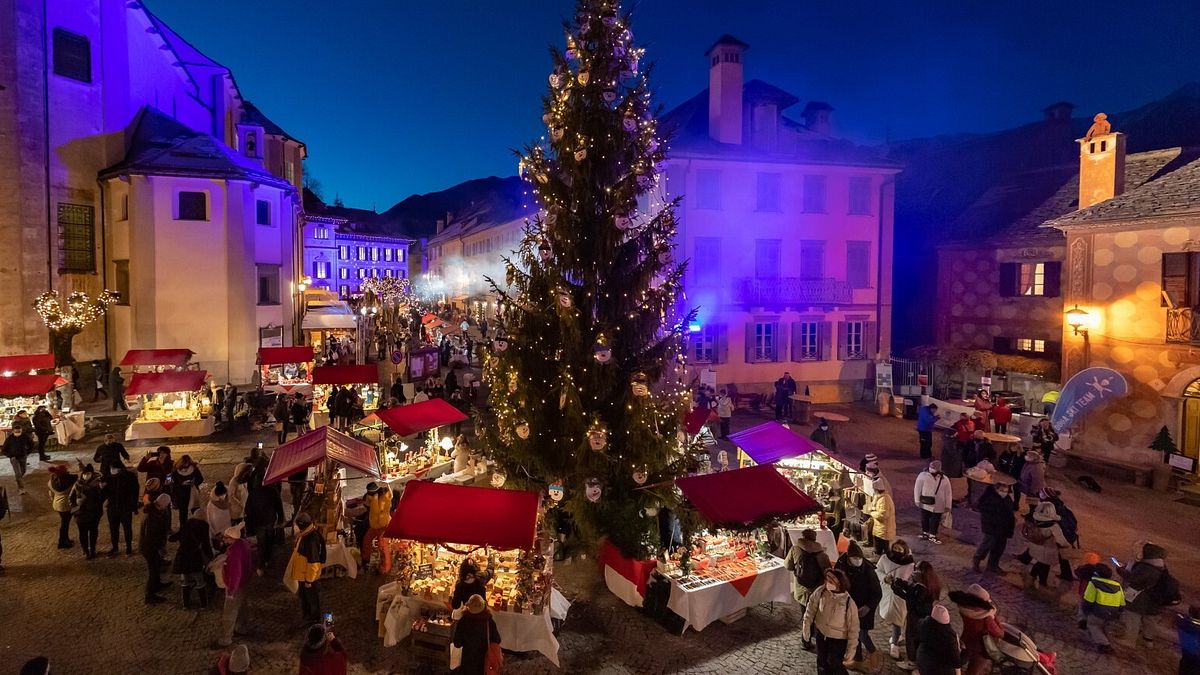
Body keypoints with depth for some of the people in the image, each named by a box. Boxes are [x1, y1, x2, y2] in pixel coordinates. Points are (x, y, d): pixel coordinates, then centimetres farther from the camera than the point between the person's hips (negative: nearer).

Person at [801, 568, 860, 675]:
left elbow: (853, 627, -18)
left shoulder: (849, 602, -28)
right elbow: (811, 608, -3)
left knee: (835, 664, 8)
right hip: (821, 633, 4)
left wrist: (851, 649, -13)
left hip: (838, 638, -4)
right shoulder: (821, 591, -19)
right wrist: (806, 627, 0)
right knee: (822, 663, 19)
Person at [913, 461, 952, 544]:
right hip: (925, 503, -1)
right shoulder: (923, 476, -13)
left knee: (935, 520, 9)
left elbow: (947, 493, 1)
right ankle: (925, 532, 34)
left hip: (938, 505, 1)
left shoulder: (944, 479, -6)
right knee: (925, 518, 13)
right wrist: (917, 500, -7)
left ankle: (932, 535, 26)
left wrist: (947, 506, 2)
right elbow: (917, 488, -8)